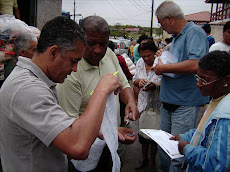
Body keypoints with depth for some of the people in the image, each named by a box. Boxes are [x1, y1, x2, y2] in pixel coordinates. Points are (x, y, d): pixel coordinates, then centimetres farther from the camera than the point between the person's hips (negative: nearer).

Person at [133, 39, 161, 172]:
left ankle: (152, 160, 30)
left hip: (157, 105, -5)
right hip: (143, 102, 5)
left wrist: (155, 86, -28)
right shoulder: (140, 63, 4)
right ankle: (144, 157, 37)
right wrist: (139, 81, -8)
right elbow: (135, 80, 14)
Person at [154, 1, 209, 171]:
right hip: (168, 101, 9)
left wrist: (163, 68, -19)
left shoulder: (195, 32, -13)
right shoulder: (177, 36, 16)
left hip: (185, 104, -9)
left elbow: (195, 65, -29)